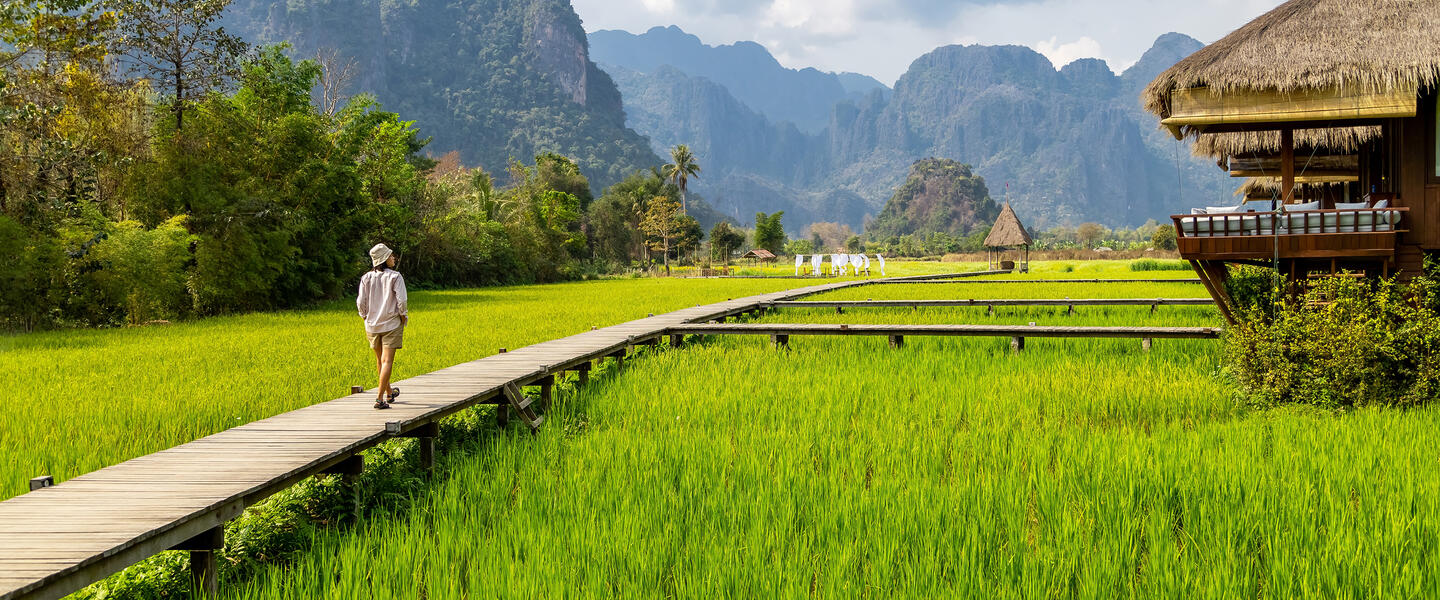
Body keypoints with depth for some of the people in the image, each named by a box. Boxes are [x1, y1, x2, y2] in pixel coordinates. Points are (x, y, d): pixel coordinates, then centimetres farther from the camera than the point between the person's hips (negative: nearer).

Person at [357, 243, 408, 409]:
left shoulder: (366, 278, 0)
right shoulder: (395, 277, -11)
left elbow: (361, 302, 1)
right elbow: (401, 301, -15)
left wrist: (366, 321, 14)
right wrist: (404, 319, 0)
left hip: (372, 325, 5)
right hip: (392, 324, -5)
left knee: (380, 360, 19)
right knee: (387, 360, -5)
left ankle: (389, 393, 36)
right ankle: (380, 398, -13)